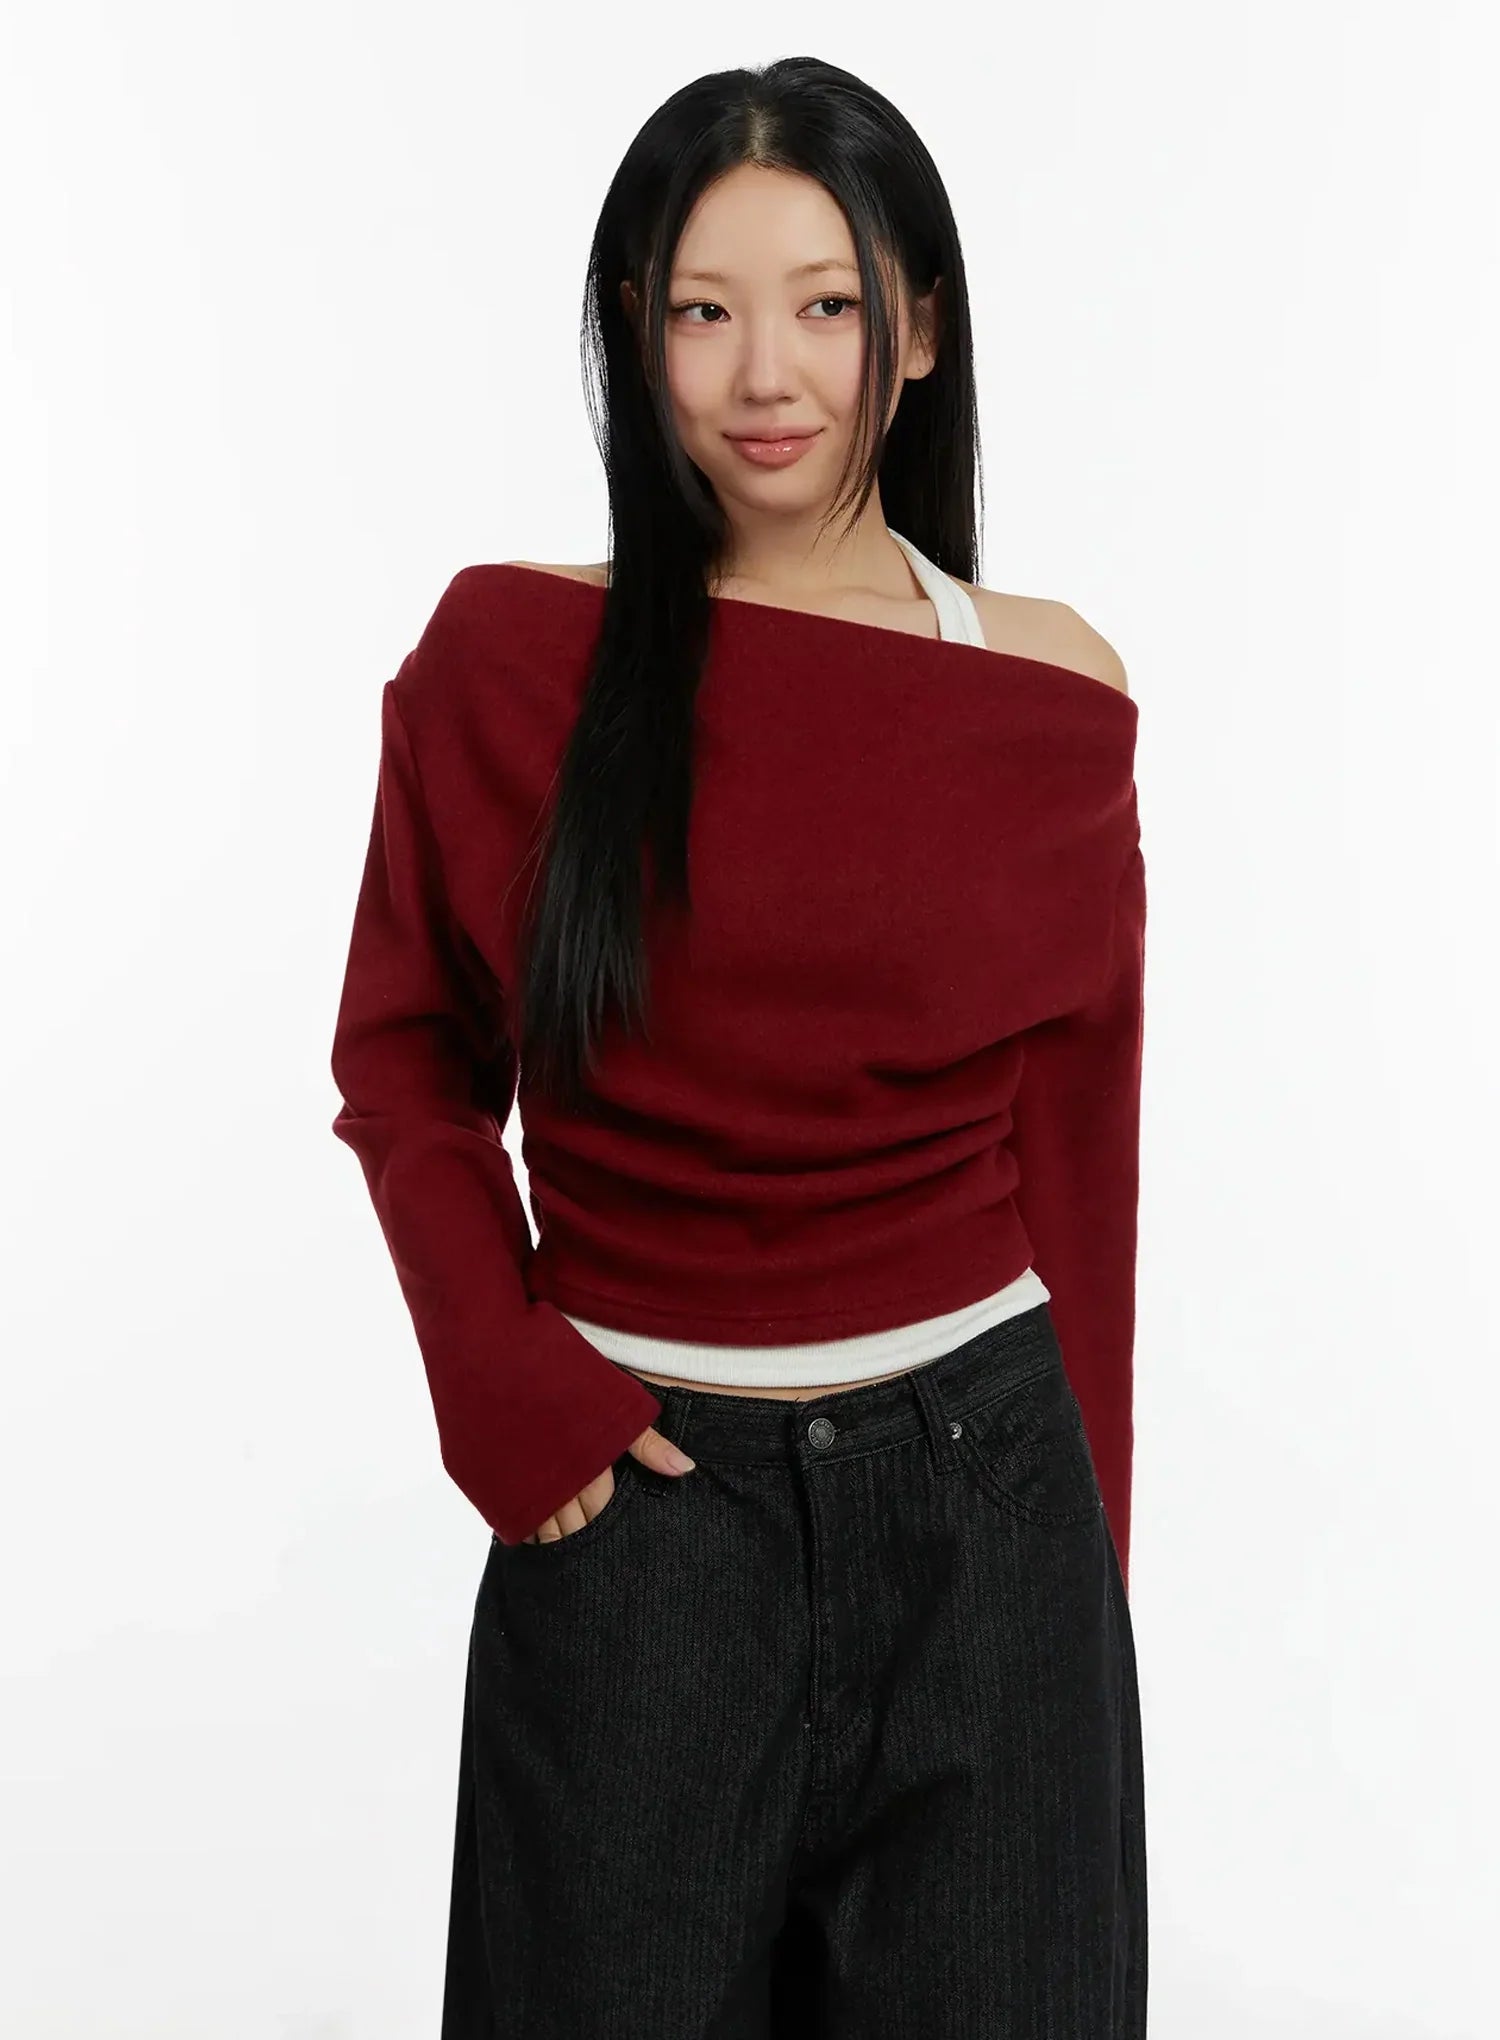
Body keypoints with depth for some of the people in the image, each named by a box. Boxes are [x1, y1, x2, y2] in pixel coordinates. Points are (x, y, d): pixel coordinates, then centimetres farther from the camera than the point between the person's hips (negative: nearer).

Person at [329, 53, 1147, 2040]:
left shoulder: (1051, 689, -2)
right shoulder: (507, 654, -4)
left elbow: (1072, 1150, 3)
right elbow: (409, 1058, 4)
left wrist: (1087, 1543, 6)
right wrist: (502, 1381, -9)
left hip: (976, 1487, 1)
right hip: (631, 1489, 0)